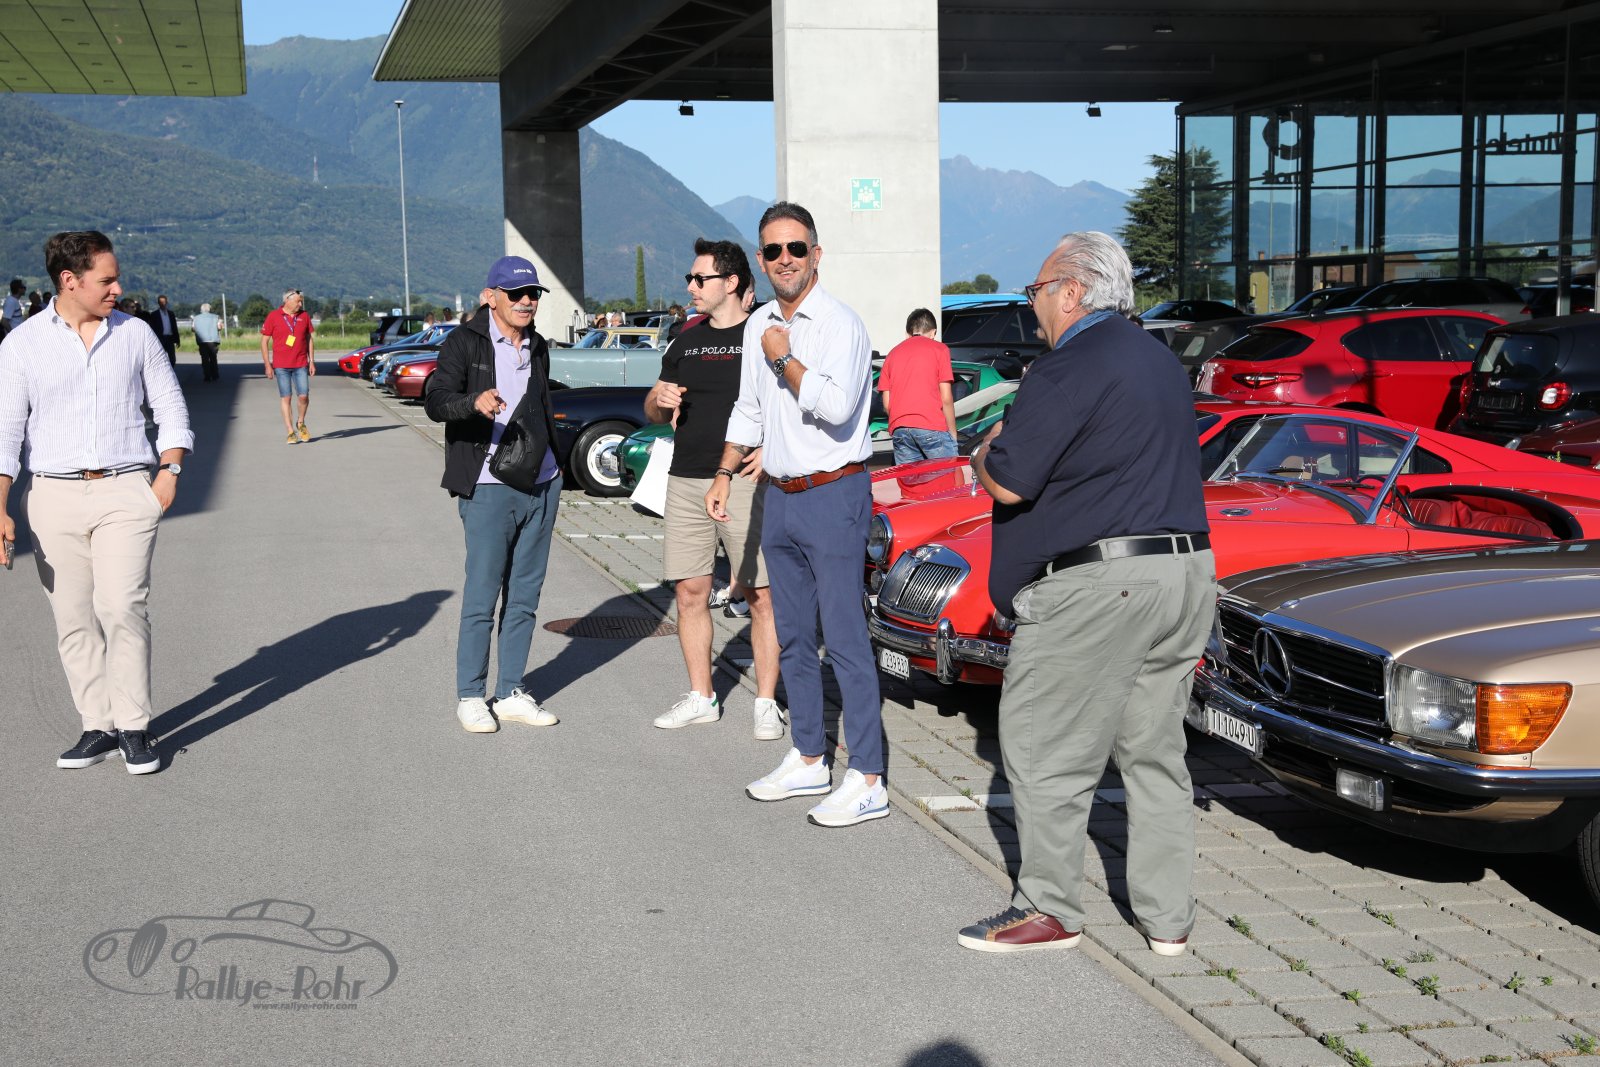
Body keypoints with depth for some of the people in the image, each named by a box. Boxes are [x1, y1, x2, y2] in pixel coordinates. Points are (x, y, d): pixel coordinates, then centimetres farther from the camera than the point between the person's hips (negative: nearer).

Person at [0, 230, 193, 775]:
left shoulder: (135, 334, 5)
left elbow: (170, 406, 13)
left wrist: (170, 470, -2)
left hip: (125, 490, -1)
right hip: (54, 495, 1)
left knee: (123, 607, -12)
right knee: (72, 618, 3)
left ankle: (134, 727, -2)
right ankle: (98, 727, 13)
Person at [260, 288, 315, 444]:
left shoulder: (304, 316, 8)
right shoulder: (273, 316, -2)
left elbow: (309, 339, 15)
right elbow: (264, 341, 0)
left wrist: (312, 362, 10)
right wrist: (267, 365, -4)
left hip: (301, 365, 2)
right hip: (281, 366, -2)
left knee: (304, 396, -5)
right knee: (285, 397, -1)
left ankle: (301, 423, 21)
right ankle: (291, 432, 4)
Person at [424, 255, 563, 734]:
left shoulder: (537, 348, 15)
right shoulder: (465, 342, -5)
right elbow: (435, 401, -17)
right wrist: (474, 402, -37)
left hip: (541, 486, 6)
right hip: (489, 489, -6)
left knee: (524, 597, 10)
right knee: (482, 596, -4)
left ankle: (511, 693, 18)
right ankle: (469, 697, 8)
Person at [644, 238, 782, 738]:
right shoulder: (685, 344, 16)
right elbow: (655, 414, 22)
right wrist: (659, 400, -2)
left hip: (745, 482, -6)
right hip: (686, 483, 6)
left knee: (761, 596, -4)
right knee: (689, 592, 8)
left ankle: (767, 703, 4)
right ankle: (701, 697, 19)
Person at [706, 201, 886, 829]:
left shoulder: (840, 324, -13)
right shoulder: (759, 326, 11)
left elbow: (836, 407, -27)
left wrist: (784, 359, -16)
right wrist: (725, 474, 20)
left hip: (834, 496, -8)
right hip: (779, 497, 8)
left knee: (844, 638, -8)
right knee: (793, 637, 14)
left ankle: (867, 781, -4)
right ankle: (808, 762, 25)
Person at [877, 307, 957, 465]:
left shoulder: (893, 353, 18)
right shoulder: (939, 349, 7)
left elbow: (886, 402, 12)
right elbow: (946, 398, 0)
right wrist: (953, 433, 6)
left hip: (899, 429, 4)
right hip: (932, 427, -4)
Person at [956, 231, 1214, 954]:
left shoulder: (1070, 367, -12)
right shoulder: (1162, 362, 17)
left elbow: (1007, 484, -15)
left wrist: (983, 456, 8)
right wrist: (1011, 448, 21)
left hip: (1101, 583, -9)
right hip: (1187, 571, 9)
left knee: (1045, 746, 3)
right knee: (1155, 747, 13)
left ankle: (1050, 910, 10)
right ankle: (1168, 916, 18)